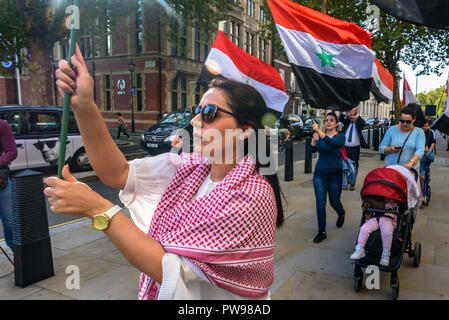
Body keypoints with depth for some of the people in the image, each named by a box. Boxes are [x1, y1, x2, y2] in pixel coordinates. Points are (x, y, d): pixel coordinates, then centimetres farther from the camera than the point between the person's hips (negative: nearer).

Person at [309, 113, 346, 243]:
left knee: (334, 202, 11)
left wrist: (318, 131, -42)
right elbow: (313, 150, -14)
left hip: (335, 174, -2)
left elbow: (332, 144, -30)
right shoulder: (320, 136, 2)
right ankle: (321, 232, 9)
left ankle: (341, 214, 47)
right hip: (320, 173, 2)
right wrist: (314, 139, -35)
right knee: (320, 203, -2)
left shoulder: (340, 136, -7)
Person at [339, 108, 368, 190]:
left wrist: (357, 114, -35)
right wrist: (344, 112, -26)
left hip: (355, 149, -2)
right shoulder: (347, 121, 6)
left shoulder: (359, 123, -1)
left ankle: (352, 184, 18)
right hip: (345, 147, 2)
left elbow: (362, 123, -22)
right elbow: (340, 119, -9)